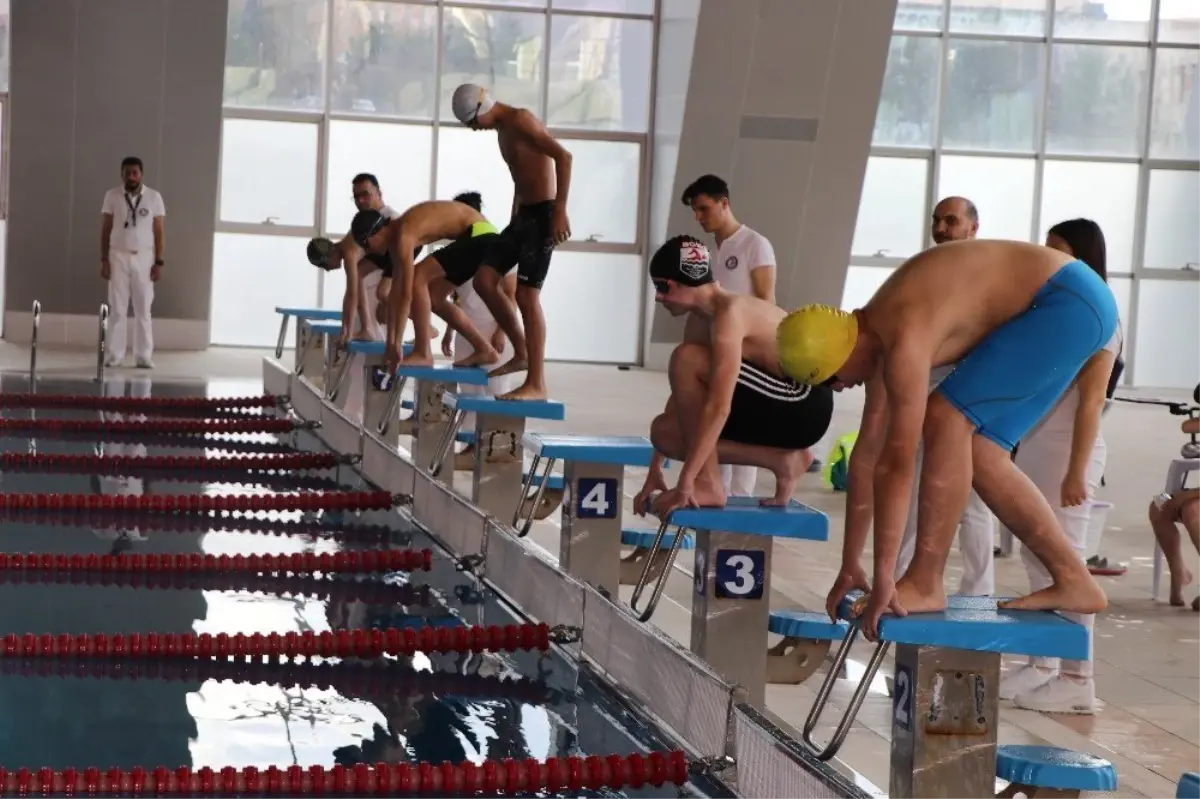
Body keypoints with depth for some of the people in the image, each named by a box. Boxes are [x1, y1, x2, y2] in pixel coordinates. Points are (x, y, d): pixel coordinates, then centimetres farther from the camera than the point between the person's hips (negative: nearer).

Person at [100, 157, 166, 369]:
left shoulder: (154, 197, 1)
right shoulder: (112, 196, 2)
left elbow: (160, 232, 2)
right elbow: (105, 230, 5)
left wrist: (159, 262, -4)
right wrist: (104, 260, -1)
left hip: (144, 258, 0)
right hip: (118, 256, 0)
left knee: (143, 309, 1)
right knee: (117, 308, 1)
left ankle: (144, 356, 3)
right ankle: (115, 355, 4)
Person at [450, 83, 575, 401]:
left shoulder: (520, 121, -12)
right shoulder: (503, 132, 18)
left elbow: (563, 156, -22)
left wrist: (560, 210, -26)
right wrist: (513, 222, 21)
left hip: (542, 214, -10)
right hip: (523, 214, 10)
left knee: (526, 295, -11)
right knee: (484, 280, 8)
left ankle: (536, 383, -9)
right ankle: (521, 353, 16)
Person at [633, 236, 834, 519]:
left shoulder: (729, 314, -19)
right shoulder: (717, 313, 12)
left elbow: (719, 407, -27)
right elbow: (685, 393, 16)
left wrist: (685, 482, -27)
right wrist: (655, 471, 16)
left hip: (804, 408, -10)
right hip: (788, 408, 10)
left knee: (686, 359, -21)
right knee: (665, 431, 4)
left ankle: (708, 484, -14)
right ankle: (781, 460, 4)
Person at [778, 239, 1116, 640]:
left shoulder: (903, 341, -25)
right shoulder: (877, 336, 5)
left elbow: (897, 464, -26)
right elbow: (868, 454, 9)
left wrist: (883, 579, -25)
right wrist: (850, 565, 12)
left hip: (1072, 303, -10)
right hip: (1068, 305, 10)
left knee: (946, 420, -15)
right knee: (978, 454, 8)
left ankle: (924, 583, -12)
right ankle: (1073, 582, 14)